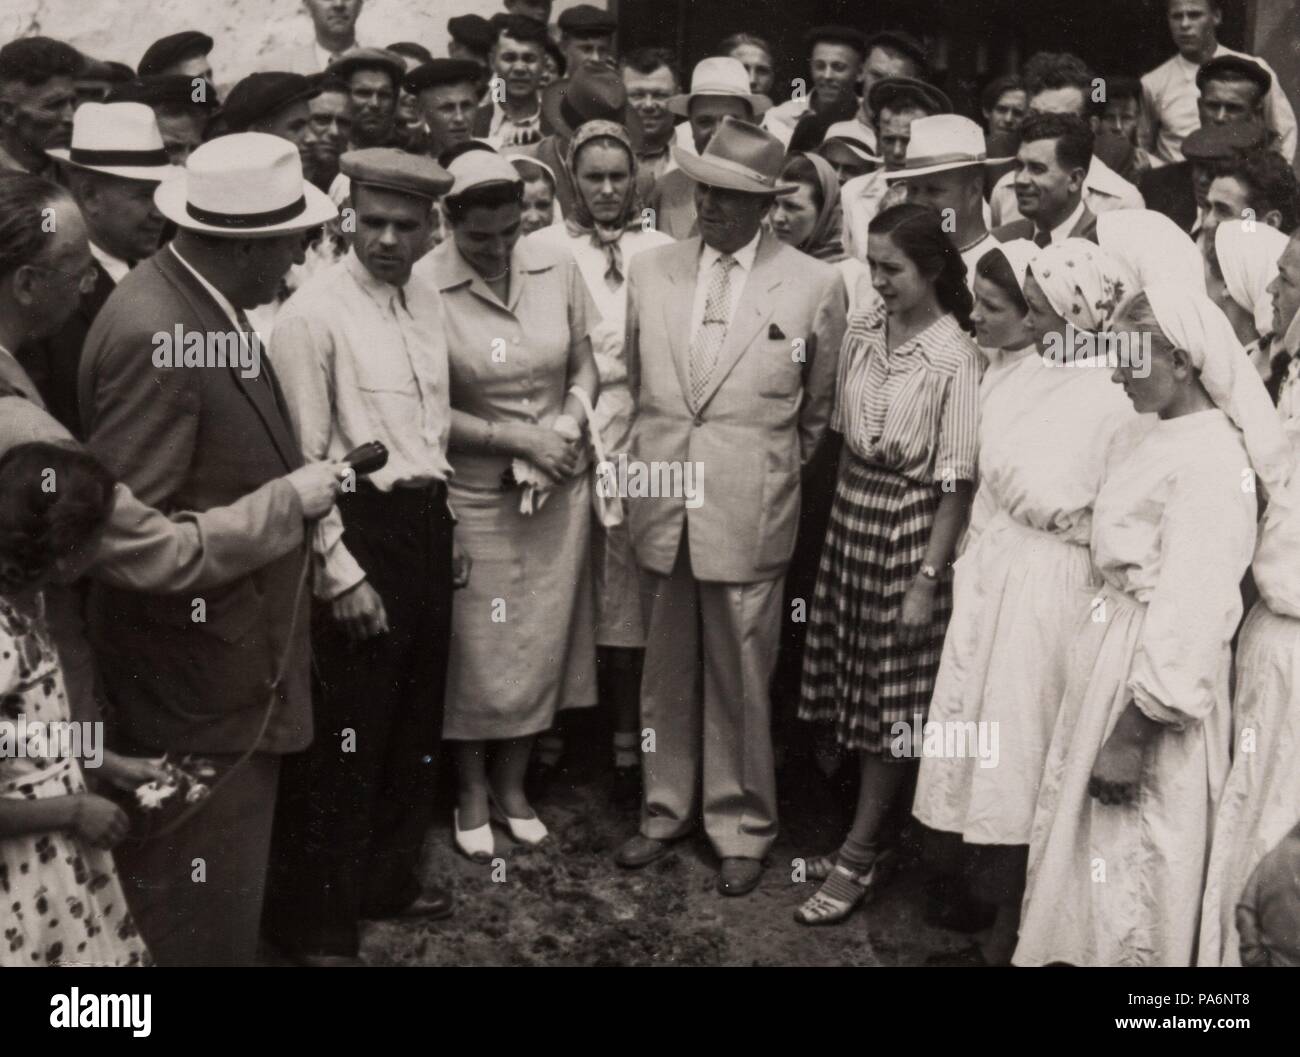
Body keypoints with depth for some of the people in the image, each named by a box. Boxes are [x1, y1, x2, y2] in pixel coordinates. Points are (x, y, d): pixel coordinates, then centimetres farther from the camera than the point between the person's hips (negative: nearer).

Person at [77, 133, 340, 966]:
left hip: (233, 657, 9)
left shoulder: (211, 303, 4)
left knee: (229, 887, 24)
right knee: (200, 913, 9)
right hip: (201, 678, -9)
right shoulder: (151, 333, -25)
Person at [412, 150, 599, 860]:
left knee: (543, 642, 13)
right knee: (476, 651, 8)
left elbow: (585, 363, 8)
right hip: (474, 498, -4)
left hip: (559, 492, 4)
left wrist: (572, 421, -11)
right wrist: (519, 439, -16)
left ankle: (511, 785, 33)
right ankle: (471, 794, 30)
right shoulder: (423, 288, -15)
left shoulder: (557, 270, -3)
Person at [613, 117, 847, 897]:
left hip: (749, 512, -3)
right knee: (667, 671, 13)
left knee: (740, 679, 5)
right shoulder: (652, 272, 5)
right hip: (664, 506, 3)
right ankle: (667, 808, 31)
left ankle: (743, 827, 23)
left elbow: (820, 407, 10)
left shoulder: (815, 285, -3)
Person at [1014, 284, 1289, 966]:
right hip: (1108, 648, 8)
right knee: (1082, 830, 18)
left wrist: (1136, 729, -18)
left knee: (1134, 866, 7)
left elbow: (1192, 609, -21)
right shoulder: (1145, 435, 5)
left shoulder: (1212, 464, -21)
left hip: (1152, 675, -8)